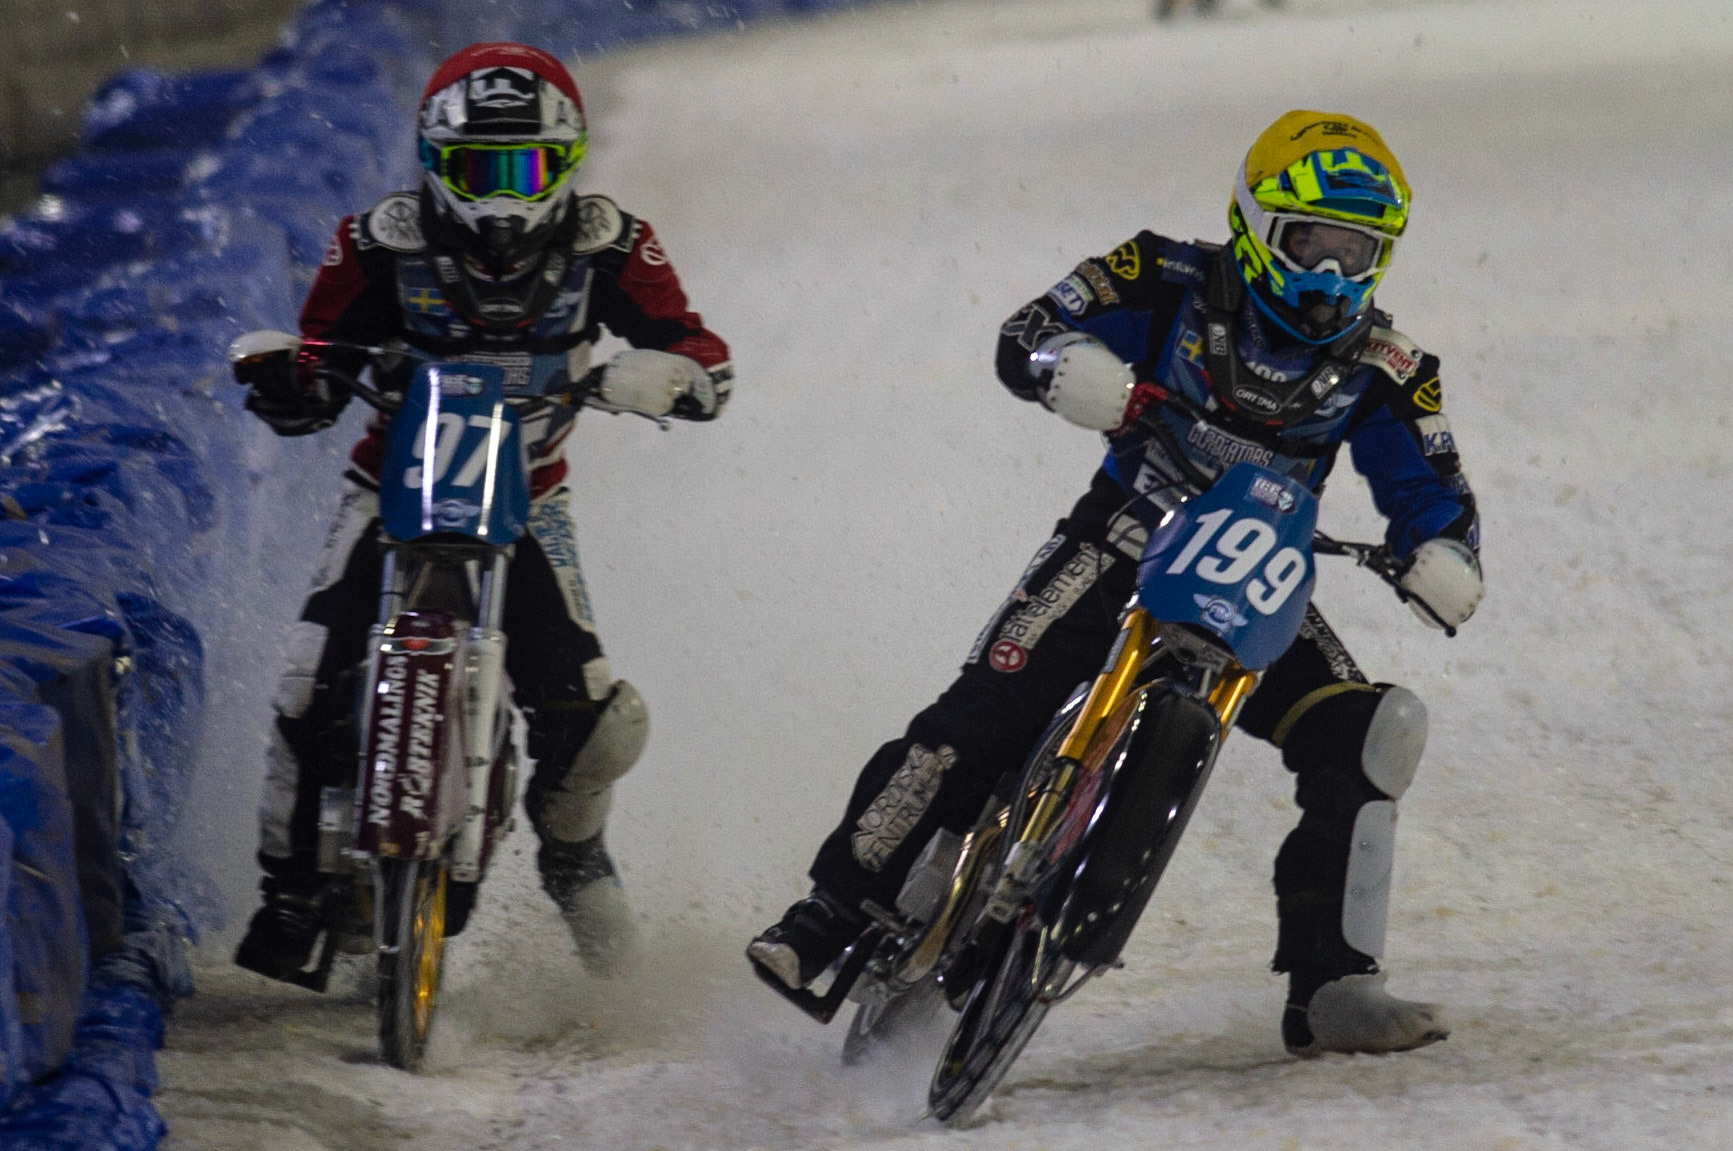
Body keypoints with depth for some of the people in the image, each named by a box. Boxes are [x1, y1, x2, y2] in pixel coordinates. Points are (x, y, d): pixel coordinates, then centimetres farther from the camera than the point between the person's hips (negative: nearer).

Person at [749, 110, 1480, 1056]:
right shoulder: (1173, 285, -7)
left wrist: (1443, 556, -21)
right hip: (1123, 544, -3)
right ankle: (832, 915, -12)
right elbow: (1028, 339, -11)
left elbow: (1432, 493, 3)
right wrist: (1107, 387, -33)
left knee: (1367, 739, -16)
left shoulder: (1379, 368, 0)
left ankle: (1331, 988, -10)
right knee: (987, 712, -20)